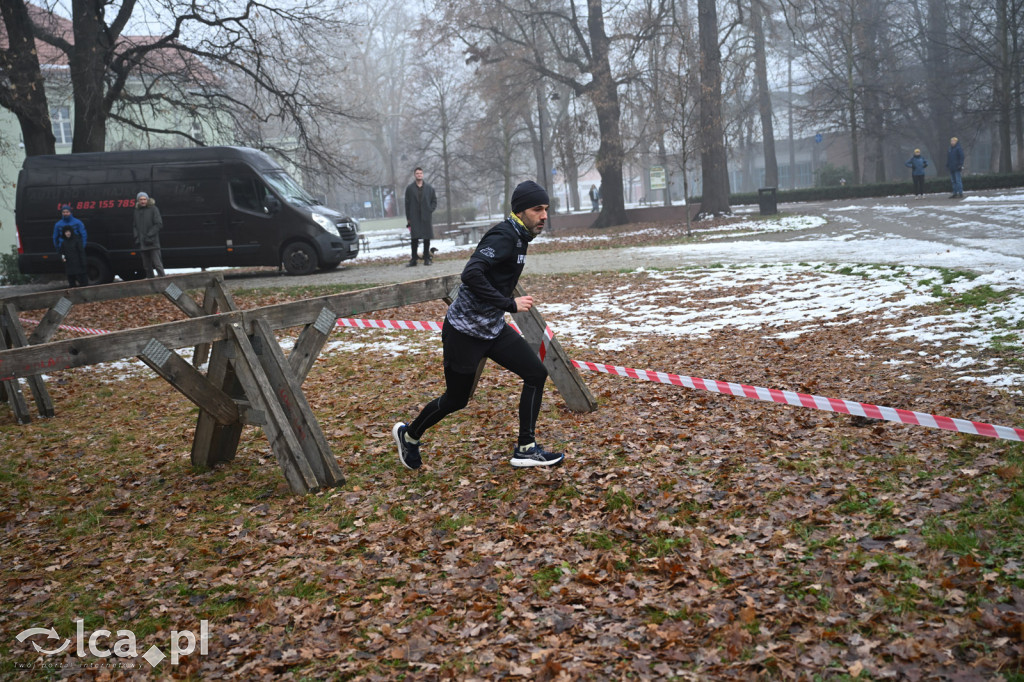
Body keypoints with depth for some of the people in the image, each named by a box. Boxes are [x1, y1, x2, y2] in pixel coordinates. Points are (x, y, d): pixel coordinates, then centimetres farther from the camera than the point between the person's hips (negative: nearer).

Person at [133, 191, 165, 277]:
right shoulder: (137, 211, 14)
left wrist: (149, 236, -13)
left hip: (153, 243, -5)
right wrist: (137, 237, 2)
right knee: (146, 265, 8)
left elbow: (159, 224, -7)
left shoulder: (153, 209, -1)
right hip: (142, 244, 5)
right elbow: (134, 226, 18)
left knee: (157, 263, -9)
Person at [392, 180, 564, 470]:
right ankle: (409, 434, 35)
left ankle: (525, 449, 6)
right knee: (456, 399, 8)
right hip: (465, 330, -9)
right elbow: (471, 274, -35)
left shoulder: (519, 236, 7)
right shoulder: (504, 236, -23)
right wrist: (510, 304, -31)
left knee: (536, 373, -2)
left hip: (493, 327, 9)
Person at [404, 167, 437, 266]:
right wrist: (408, 218, 0)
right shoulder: (409, 188, 5)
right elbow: (407, 204, 4)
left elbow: (434, 201, 12)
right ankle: (414, 259, 0)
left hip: (426, 217, 1)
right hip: (414, 218, -1)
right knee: (414, 238, -5)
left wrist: (429, 211, -5)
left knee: (427, 238, 2)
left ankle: (427, 258, 11)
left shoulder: (429, 188, 9)